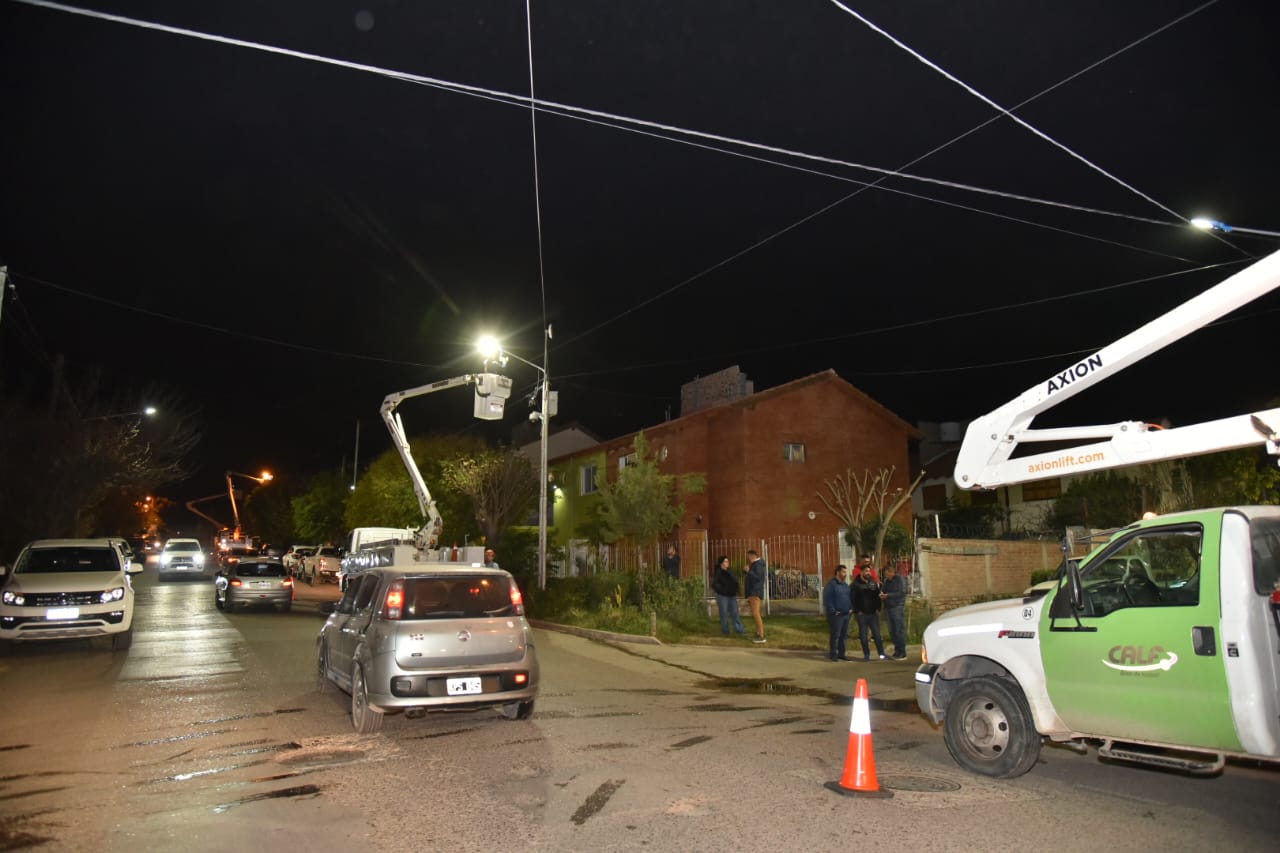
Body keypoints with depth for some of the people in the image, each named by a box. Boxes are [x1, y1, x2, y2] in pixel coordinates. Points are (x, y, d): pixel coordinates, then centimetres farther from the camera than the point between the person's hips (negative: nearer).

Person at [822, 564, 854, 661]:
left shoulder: (845, 584, 15)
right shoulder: (831, 584, -10)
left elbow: (851, 597, 23)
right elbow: (827, 600, -14)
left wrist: (851, 608, 9)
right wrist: (833, 611, -16)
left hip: (846, 614, 7)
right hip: (836, 615, -7)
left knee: (844, 635, 10)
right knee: (835, 635, -4)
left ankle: (841, 653, 19)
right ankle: (833, 654, 4)